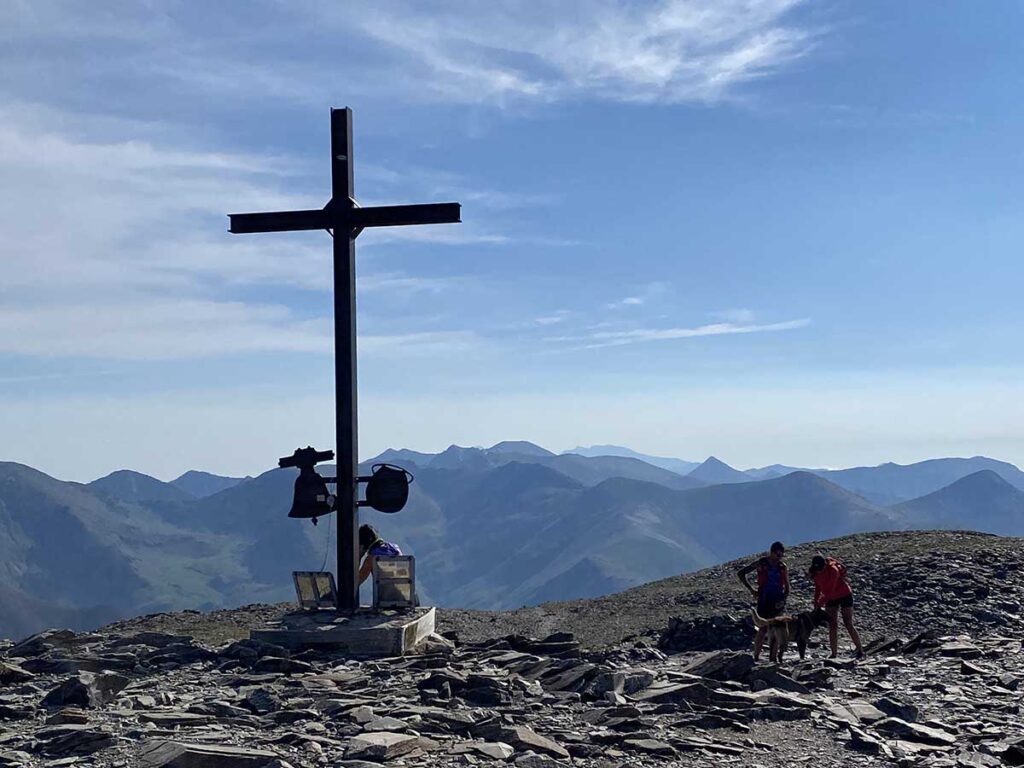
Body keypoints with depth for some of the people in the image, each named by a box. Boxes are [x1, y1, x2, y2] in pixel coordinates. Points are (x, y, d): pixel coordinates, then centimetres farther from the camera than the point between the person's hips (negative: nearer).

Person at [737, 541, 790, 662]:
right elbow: (740, 573, 3)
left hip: (777, 602, 3)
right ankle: (756, 656, -2)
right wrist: (751, 590, -1)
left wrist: (783, 600, -5)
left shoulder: (783, 567, 6)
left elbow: (787, 588, 12)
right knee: (763, 629, -7)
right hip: (764, 601, -3)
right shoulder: (761, 563, -2)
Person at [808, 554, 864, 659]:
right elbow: (818, 587, 2)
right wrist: (816, 602, -7)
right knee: (832, 626, 0)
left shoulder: (833, 570, -30)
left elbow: (830, 589, -27)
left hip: (844, 595, -6)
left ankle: (860, 650, 0)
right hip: (831, 598, 6)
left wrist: (821, 603, -23)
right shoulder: (814, 572, -11)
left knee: (848, 624, -9)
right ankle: (834, 653, 0)